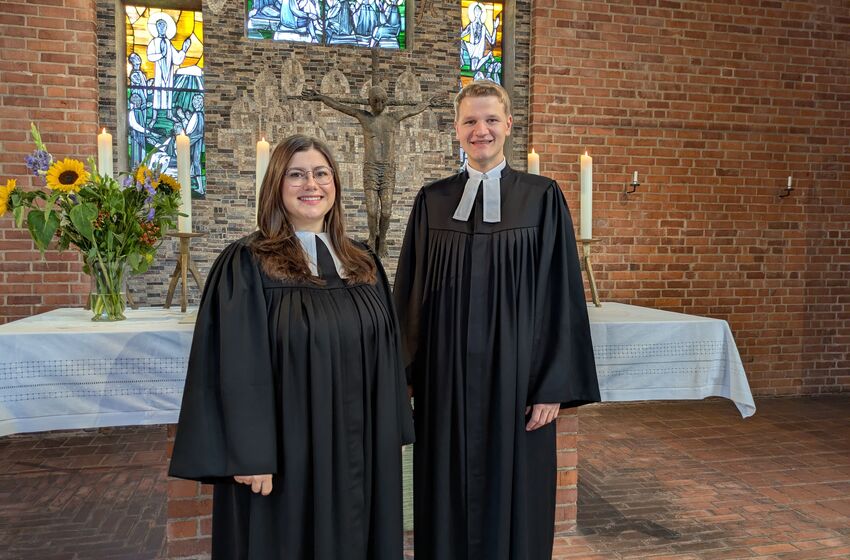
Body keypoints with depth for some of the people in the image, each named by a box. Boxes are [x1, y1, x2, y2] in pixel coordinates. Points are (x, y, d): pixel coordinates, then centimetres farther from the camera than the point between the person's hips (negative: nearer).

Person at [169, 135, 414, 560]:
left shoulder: (363, 264, 6)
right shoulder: (245, 265, -9)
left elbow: (386, 353, 9)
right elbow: (235, 370, -13)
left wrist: (393, 431, 8)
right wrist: (250, 455, -16)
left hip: (359, 448, 5)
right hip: (287, 449, -5)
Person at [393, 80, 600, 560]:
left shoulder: (543, 198, -2)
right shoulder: (432, 201, 5)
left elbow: (561, 294, -4)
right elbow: (411, 291, 7)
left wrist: (553, 386, -8)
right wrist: (409, 374, 3)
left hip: (514, 376, -2)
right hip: (446, 379, 2)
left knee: (514, 501, 10)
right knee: (448, 503, 13)